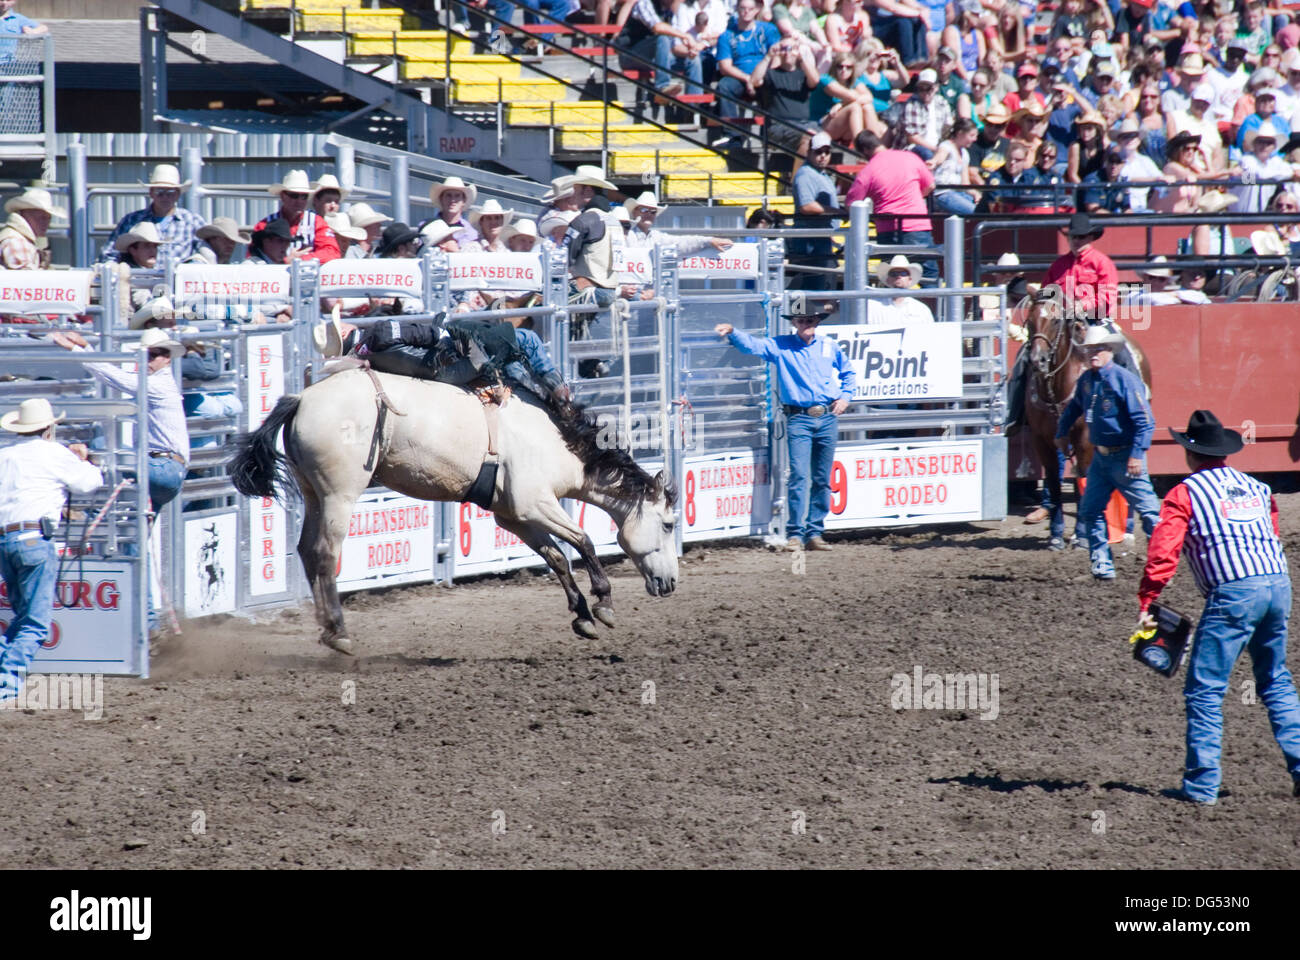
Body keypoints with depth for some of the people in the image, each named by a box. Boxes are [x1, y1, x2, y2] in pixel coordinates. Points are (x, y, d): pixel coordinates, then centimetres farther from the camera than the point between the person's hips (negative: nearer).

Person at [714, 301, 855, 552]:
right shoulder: (780, 347, 3)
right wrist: (732, 332, -28)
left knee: (823, 480, 6)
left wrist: (845, 397, 9)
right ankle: (795, 534, -12)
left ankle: (815, 533, 13)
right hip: (799, 419, -3)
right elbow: (751, 345, -10)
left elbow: (848, 373, 25)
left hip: (828, 418, 3)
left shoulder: (829, 347, 11)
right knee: (799, 477, -13)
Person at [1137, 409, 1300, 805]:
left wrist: (1146, 603, -3)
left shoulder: (1185, 494, 3)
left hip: (1233, 593, -6)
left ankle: (1202, 784, -2)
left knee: (1205, 690, 0)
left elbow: (1162, 552, -5)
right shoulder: (1256, 488, 21)